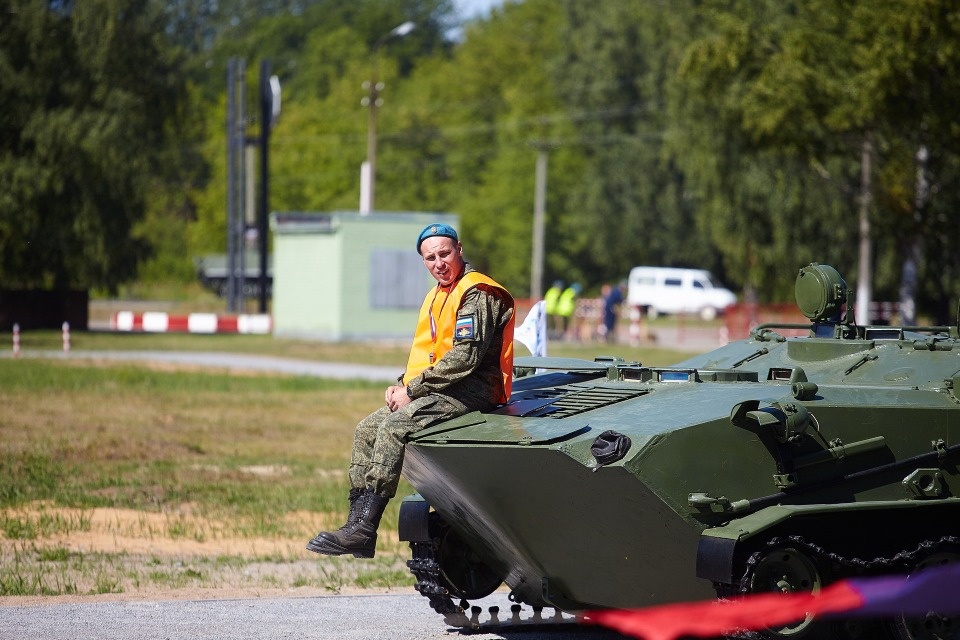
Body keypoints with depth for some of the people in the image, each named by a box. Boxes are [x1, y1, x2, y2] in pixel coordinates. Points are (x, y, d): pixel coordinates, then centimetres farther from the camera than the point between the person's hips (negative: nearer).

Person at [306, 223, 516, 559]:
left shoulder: (476, 294, -12)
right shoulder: (436, 296, 20)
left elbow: (464, 358, -21)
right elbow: (423, 353, 24)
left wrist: (413, 390, -17)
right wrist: (402, 385, 3)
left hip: (470, 392, -10)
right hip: (432, 390, 10)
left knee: (393, 427, -26)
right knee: (367, 428, -1)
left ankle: (363, 530, -30)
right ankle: (356, 523, -6)